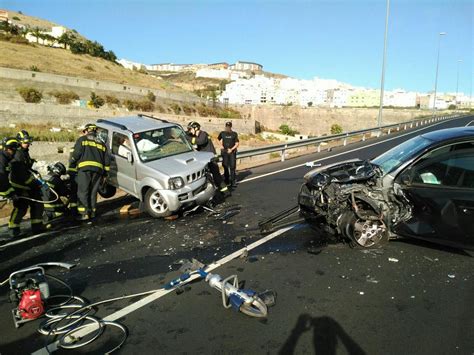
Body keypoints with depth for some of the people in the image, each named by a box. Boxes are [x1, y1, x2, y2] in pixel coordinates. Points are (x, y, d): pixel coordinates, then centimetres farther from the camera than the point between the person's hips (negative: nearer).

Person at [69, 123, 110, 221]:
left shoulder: (82, 139, 9)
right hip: (98, 169, 5)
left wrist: (71, 166, 7)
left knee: (83, 191, -4)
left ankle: (83, 213, -10)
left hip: (84, 168, -4)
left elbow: (76, 154, -2)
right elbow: (107, 159, 20)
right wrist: (105, 173, 24)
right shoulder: (101, 143, 24)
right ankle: (92, 212, 13)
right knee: (93, 192, 11)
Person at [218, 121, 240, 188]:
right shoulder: (222, 133, 5)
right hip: (224, 152, 2)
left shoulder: (234, 134, -1)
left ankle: (233, 182, -2)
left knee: (232, 167, -5)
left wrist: (231, 149, -13)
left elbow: (237, 143, 0)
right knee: (225, 167, 5)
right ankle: (227, 180, 19)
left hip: (232, 152, -2)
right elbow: (219, 139, 25)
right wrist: (221, 145, 9)